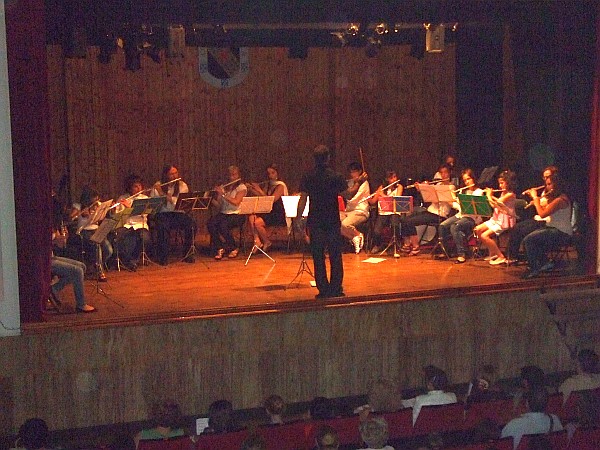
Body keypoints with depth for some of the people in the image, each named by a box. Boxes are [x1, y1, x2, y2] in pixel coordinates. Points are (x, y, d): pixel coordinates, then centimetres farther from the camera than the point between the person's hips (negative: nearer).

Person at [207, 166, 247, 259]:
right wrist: (211, 198, -8)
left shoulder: (242, 187, 1)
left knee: (223, 225, -34)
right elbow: (218, 205, 10)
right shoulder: (223, 188, 16)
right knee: (210, 223, -27)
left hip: (236, 215, -5)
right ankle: (219, 248, -16)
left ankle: (233, 249, -11)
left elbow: (236, 202, -15)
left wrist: (223, 194, -17)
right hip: (223, 213, 5)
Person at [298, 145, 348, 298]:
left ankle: (323, 290, 6)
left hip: (315, 222, 1)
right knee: (335, 257, 7)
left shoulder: (307, 178, -4)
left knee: (318, 257, 6)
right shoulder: (336, 177, -6)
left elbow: (303, 200, -5)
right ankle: (335, 289, 7)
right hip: (333, 221, 0)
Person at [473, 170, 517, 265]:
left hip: (505, 222, -10)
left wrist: (489, 196, -7)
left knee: (484, 236, -22)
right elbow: (494, 206, 13)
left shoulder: (510, 195, -15)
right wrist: (490, 195, 9)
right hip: (497, 219, 10)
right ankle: (492, 252, 11)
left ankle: (501, 257, -12)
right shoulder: (503, 193, 14)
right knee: (478, 230, 3)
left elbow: (495, 203, -22)